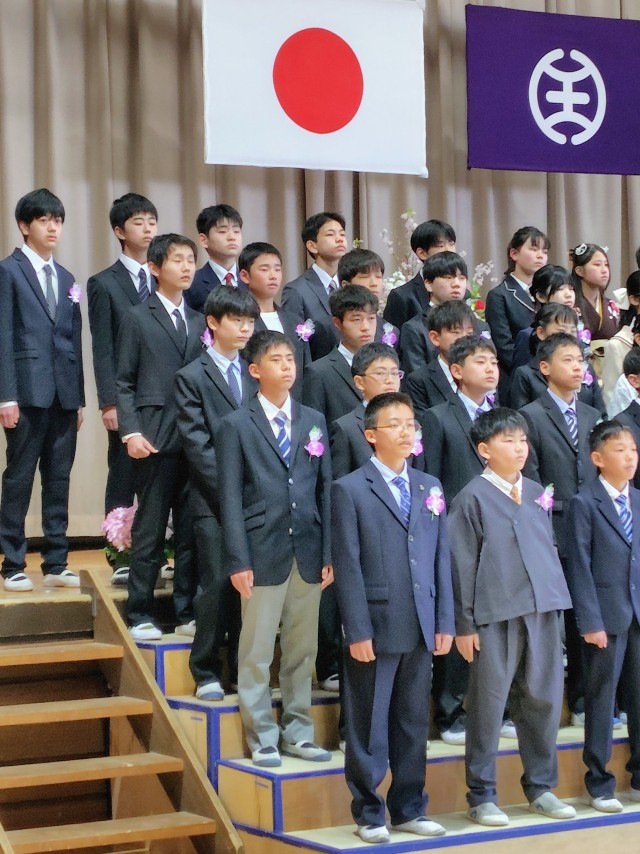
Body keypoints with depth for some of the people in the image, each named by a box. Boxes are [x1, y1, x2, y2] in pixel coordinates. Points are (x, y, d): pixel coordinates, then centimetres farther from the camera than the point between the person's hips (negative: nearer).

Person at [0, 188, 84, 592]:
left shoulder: (66, 278, 17)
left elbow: (74, 340, 15)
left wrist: (80, 397, 11)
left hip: (64, 393, 6)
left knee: (59, 480, 7)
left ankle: (56, 564, 11)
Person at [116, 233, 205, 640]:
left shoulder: (200, 321, 15)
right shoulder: (138, 318, 3)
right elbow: (124, 382, 0)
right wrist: (131, 431, -10)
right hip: (156, 438, -4)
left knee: (192, 530, 5)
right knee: (150, 530, 0)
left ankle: (187, 612, 13)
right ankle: (140, 616, 8)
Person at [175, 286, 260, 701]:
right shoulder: (192, 376, 1)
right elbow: (197, 444, -6)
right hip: (213, 500, -4)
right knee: (217, 585, -4)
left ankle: (243, 669, 11)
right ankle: (207, 674, 6)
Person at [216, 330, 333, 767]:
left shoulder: (314, 421, 12)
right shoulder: (237, 425, 1)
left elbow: (325, 489, 11)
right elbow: (231, 497, -3)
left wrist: (328, 553, 4)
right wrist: (238, 561, -10)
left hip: (308, 553, 4)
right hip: (263, 553, -4)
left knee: (302, 649, 9)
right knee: (257, 652, 0)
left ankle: (298, 733, 18)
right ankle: (262, 738, 8)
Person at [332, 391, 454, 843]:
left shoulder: (430, 487, 13)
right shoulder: (350, 489, -3)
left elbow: (441, 557, 11)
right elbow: (348, 565, -7)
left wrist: (445, 621, 5)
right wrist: (357, 631, -12)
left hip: (421, 630, 5)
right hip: (376, 628, -5)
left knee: (413, 724, 12)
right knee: (369, 727, 3)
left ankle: (409, 809, 22)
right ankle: (369, 814, 13)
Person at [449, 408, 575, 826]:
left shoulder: (537, 493, 14)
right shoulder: (472, 498, -3)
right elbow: (462, 563, -4)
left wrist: (557, 600, 13)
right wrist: (464, 623, -7)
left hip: (542, 610, 6)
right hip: (495, 615, -5)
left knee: (544, 698, 9)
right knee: (489, 702, 0)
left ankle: (541, 787, 22)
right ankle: (482, 796, 9)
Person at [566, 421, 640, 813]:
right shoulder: (584, 504, -5)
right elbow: (580, 568, -8)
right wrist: (591, 621, -12)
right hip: (607, 616, -4)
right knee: (602, 699, 3)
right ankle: (600, 784, 12)